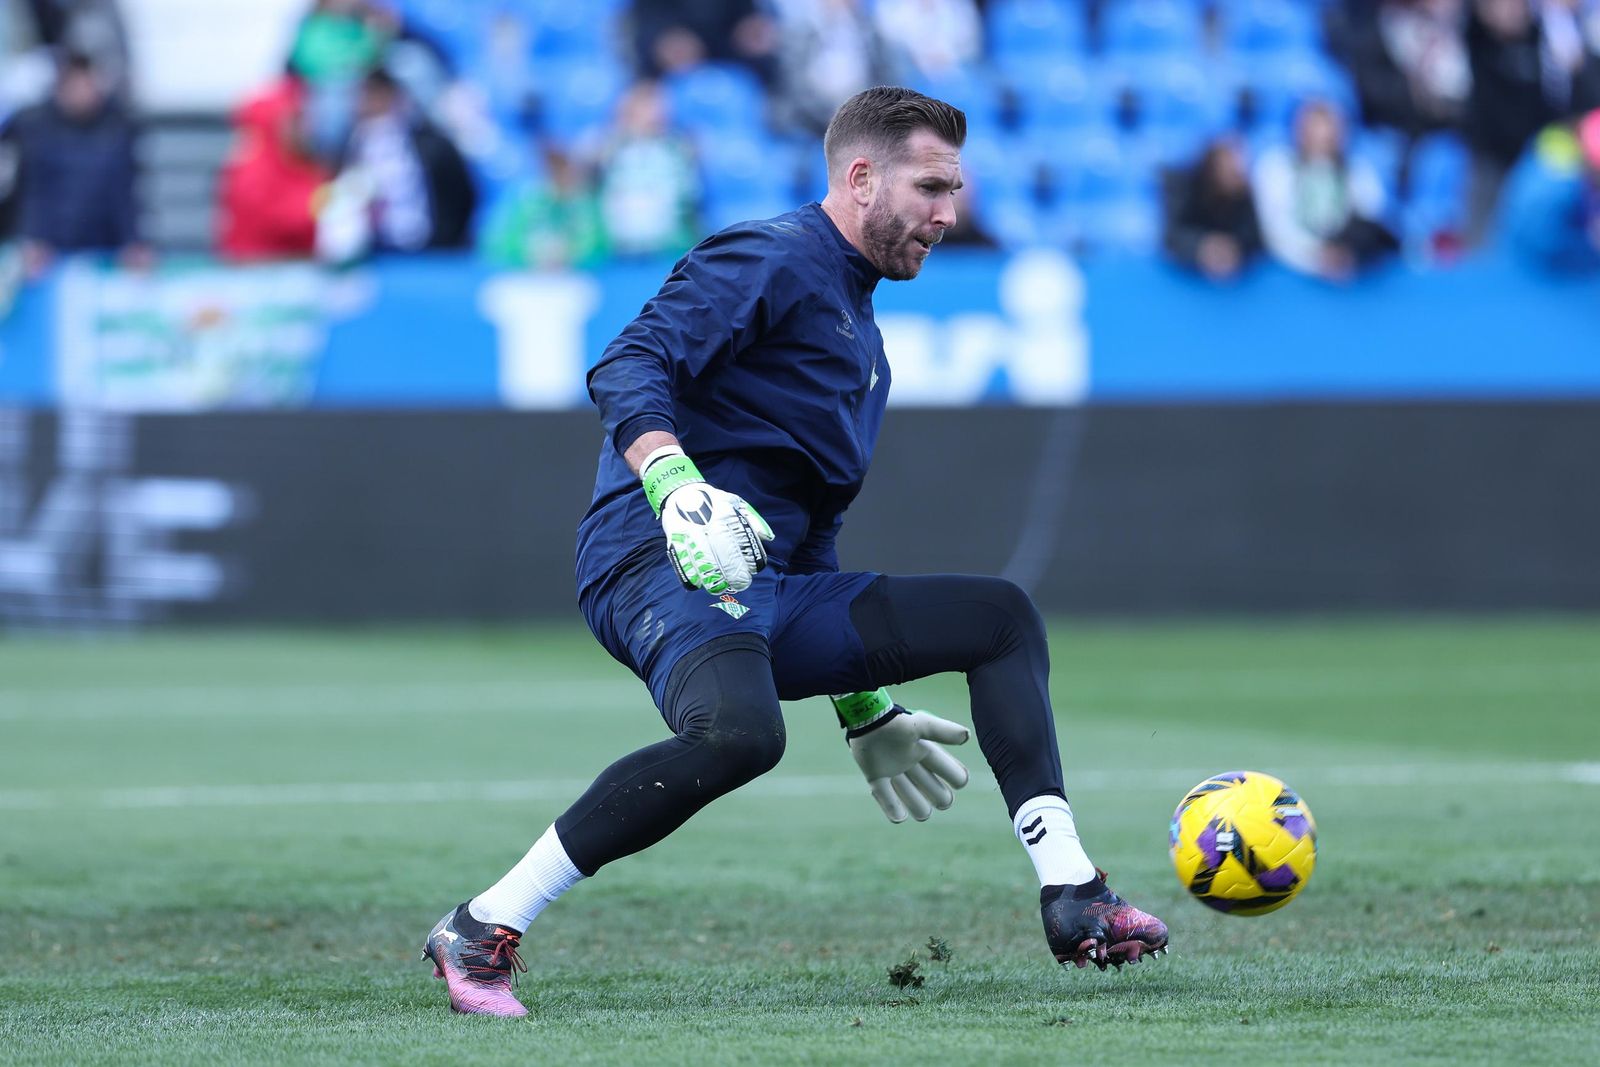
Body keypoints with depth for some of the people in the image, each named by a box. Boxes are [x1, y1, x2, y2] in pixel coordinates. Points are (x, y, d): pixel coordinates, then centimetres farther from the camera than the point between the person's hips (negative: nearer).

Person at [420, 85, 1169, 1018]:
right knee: (741, 732, -38)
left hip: (771, 593, 10)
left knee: (1001, 617, 7)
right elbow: (626, 369, -16)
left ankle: (1073, 902, -1)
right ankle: (483, 931, -31)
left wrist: (864, 707, 34)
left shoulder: (861, 338, 28)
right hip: (657, 565, -10)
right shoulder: (768, 261, -1)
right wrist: (675, 485, -34)